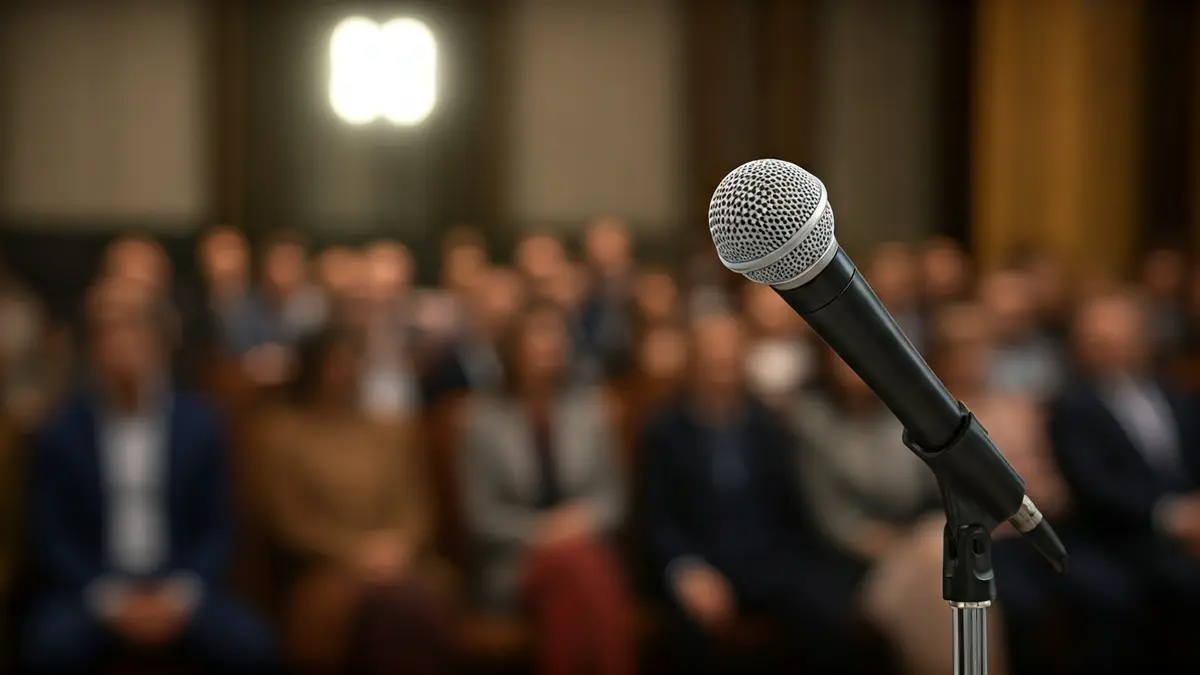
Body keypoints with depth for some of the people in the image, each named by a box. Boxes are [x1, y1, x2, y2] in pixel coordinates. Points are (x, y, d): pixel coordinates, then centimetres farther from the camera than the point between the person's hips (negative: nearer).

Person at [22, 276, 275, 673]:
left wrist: (178, 597, -11)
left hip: (179, 592, 1)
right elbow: (50, 539, 1)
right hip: (86, 591, -1)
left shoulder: (201, 425, 3)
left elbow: (217, 530, 5)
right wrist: (111, 601, -13)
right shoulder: (59, 433, 1)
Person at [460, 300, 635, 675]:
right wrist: (540, 532, -15)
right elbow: (481, 511, -1)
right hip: (514, 563, -2)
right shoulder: (482, 416, 5)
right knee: (570, 562, -37)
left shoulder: (590, 408, 15)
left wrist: (584, 519, -11)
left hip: (586, 547, 2)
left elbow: (612, 493, 11)